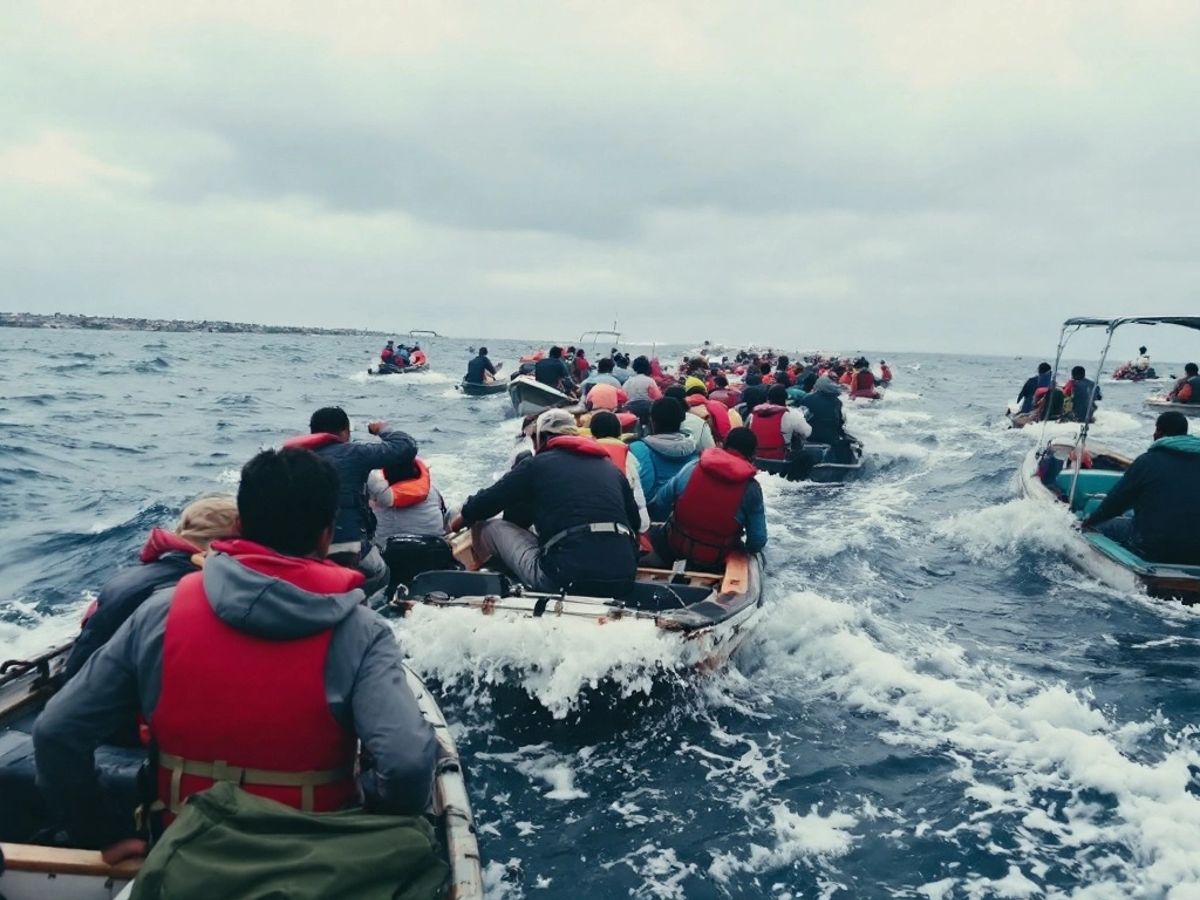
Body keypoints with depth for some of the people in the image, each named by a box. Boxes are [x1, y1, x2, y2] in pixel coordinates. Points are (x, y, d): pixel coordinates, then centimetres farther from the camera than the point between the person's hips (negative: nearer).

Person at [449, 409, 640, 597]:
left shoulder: (537, 464, 8)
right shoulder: (611, 467, 20)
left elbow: (489, 500, 15)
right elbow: (635, 521, 21)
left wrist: (464, 516, 36)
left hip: (566, 578, -4)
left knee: (490, 528, 15)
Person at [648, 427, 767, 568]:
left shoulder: (691, 468, -9)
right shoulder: (751, 489, -13)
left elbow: (656, 507, -1)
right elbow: (757, 542, -9)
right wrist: (742, 546, 12)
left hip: (675, 548, 3)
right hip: (714, 563, -3)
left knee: (656, 534, 33)